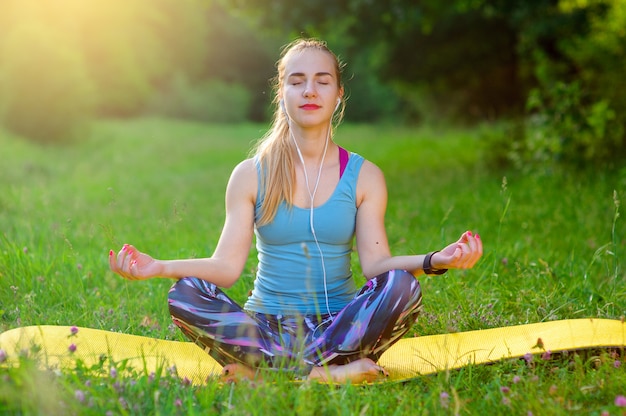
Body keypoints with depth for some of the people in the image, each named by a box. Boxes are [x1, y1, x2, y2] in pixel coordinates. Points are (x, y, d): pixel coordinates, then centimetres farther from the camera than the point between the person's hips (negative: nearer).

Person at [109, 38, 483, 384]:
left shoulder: (364, 177, 6)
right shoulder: (251, 175, 5)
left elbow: (375, 263, -5)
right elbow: (228, 266, -4)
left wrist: (434, 261, -24)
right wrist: (159, 267, -20)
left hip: (339, 327, 0)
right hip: (266, 325, 0)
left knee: (402, 285, -30)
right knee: (185, 294, -27)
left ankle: (260, 369, -26)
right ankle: (329, 374, -31)